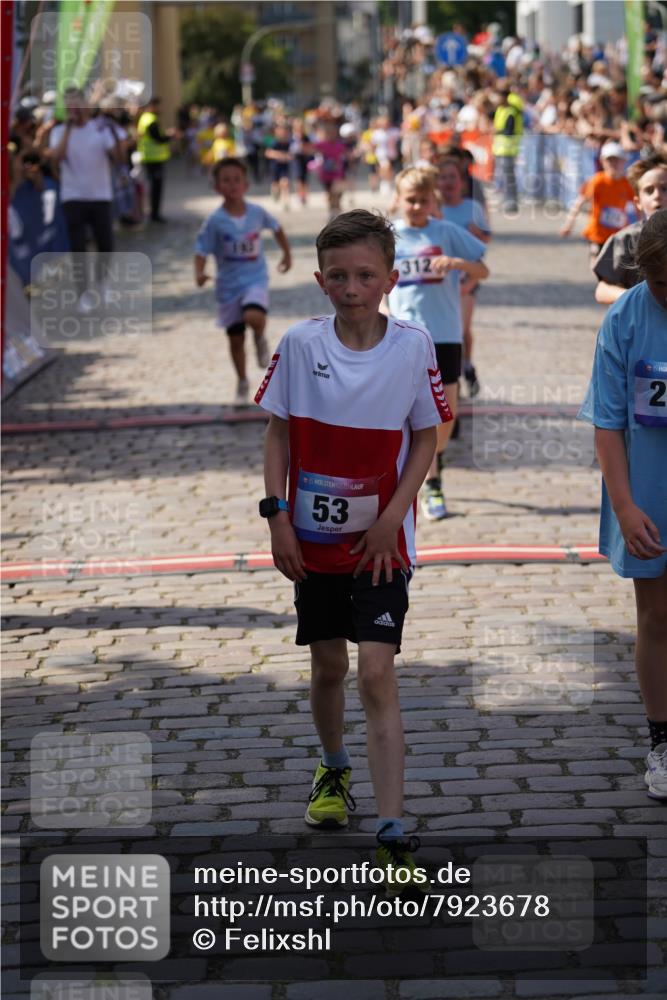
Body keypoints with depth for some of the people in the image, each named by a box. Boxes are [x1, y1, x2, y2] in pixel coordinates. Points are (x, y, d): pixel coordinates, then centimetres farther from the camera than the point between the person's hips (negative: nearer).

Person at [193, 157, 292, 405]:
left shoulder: (257, 213, -6)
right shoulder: (215, 221, -12)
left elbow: (276, 228, 14)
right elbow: (201, 250, -11)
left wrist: (287, 253, 21)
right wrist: (199, 273, -29)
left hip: (255, 279, -1)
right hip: (229, 285, 1)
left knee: (254, 317, -31)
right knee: (235, 338, 10)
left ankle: (261, 338, 5)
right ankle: (242, 384, 30)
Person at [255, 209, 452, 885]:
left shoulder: (413, 347, -9)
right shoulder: (299, 345, -6)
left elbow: (426, 437, -1)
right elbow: (278, 433, 3)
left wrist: (392, 515, -10)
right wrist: (277, 517, -4)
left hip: (381, 540, -2)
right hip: (313, 536, 2)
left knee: (376, 673, -12)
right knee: (327, 665, 15)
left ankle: (391, 835, -12)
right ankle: (333, 771, 44)